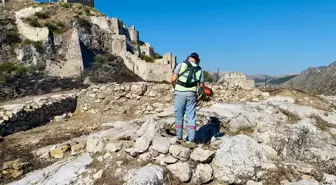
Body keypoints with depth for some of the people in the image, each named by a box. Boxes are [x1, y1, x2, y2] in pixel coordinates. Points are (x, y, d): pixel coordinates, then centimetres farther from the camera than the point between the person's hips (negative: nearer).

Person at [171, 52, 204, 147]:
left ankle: (179, 137, 19)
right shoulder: (199, 69, 11)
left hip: (180, 93, -1)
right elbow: (201, 85, 9)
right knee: (191, 117, 7)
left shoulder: (181, 64, 3)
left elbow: (173, 80, -5)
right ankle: (191, 139, 7)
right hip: (192, 94, 2)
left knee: (179, 116, 10)